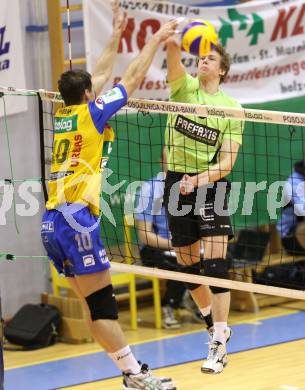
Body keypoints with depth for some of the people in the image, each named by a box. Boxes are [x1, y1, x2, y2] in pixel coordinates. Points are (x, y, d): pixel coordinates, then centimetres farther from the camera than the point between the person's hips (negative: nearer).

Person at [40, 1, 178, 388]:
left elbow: (100, 75, 30)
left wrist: (115, 35, 37)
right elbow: (132, 77, 6)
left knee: (96, 305, 4)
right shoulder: (89, 113, -2)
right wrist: (155, 41, 18)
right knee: (101, 304, -11)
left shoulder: (62, 116, 16)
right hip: (76, 216, -8)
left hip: (52, 222, 8)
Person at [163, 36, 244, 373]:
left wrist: (198, 180, -19)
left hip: (211, 185, -3)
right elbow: (174, 58, -19)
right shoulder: (184, 87, 4)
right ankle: (211, 319, 33)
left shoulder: (232, 109, 1)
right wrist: (171, 42, -39)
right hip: (177, 182, 3)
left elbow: (227, 162, -5)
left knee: (215, 262, -13)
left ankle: (219, 344, -13)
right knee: (187, 264, 10)